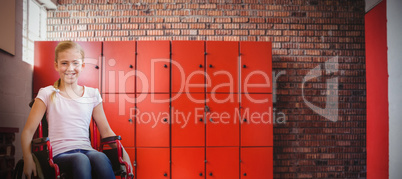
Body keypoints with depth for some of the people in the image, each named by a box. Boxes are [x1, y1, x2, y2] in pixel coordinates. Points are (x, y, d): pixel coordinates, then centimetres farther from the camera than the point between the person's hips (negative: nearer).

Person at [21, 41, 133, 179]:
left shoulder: (92, 94, 12)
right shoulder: (47, 94, 7)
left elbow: (106, 131, 12)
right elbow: (28, 131, 6)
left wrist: (124, 154, -1)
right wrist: (28, 160, -10)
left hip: (86, 150, 2)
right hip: (60, 154, -1)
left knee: (100, 158, -35)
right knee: (81, 160, -37)